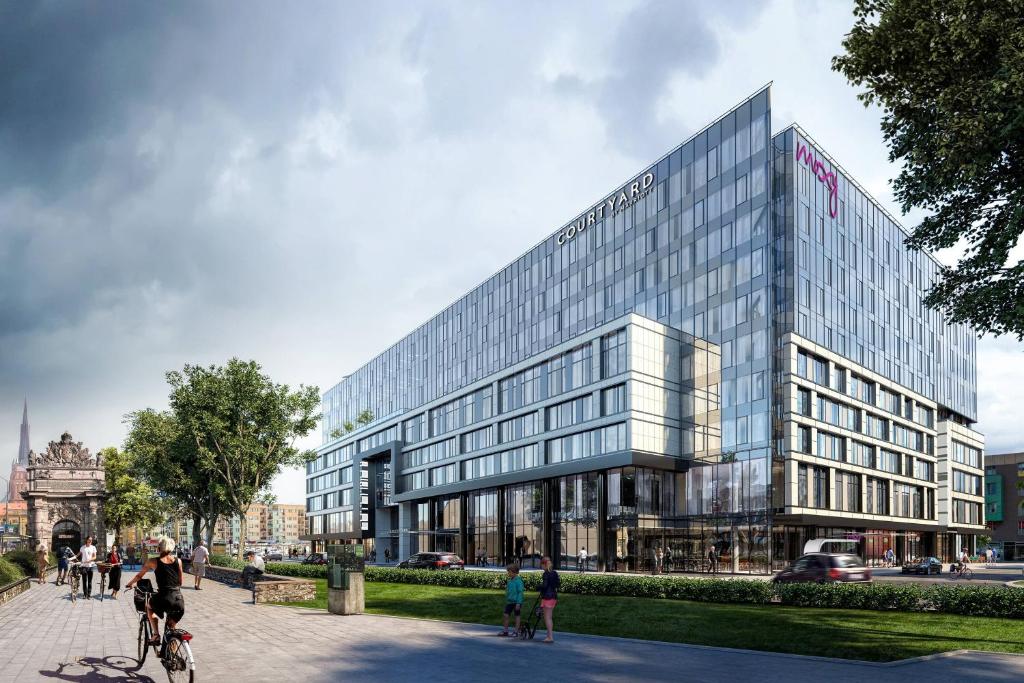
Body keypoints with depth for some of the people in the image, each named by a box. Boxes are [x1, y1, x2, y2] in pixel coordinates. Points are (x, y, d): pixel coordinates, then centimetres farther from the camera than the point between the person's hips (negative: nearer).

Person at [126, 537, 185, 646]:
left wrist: (129, 584, 36)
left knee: (149, 606, 33)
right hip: (179, 601, 2)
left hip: (163, 599, -2)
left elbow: (139, 576, 16)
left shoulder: (153, 561, 2)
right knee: (171, 627, 27)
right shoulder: (178, 561, 8)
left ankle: (156, 635, 19)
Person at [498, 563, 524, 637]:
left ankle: (516, 631, 14)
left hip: (516, 602, -7)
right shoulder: (509, 580, 9)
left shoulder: (518, 580, -15)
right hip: (509, 602, 7)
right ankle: (505, 631, 12)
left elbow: (520, 592, -17)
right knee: (505, 615, 4)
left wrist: (518, 603, -19)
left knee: (517, 616, 5)